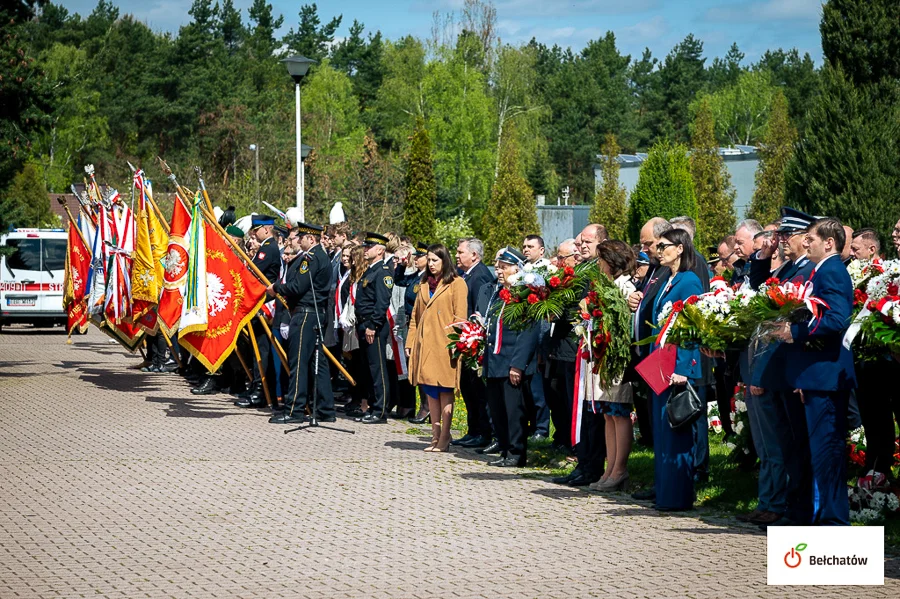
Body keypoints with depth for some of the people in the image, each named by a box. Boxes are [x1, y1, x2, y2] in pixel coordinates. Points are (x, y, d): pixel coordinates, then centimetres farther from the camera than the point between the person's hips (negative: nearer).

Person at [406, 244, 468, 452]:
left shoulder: (456, 284, -2)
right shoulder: (424, 284, 17)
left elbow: (460, 317, -6)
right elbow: (415, 315, 18)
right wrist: (410, 341, 11)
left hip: (444, 344, -6)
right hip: (424, 343, 6)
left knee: (444, 390, -4)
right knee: (430, 390, 7)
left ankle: (444, 437, -2)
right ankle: (436, 434, 12)